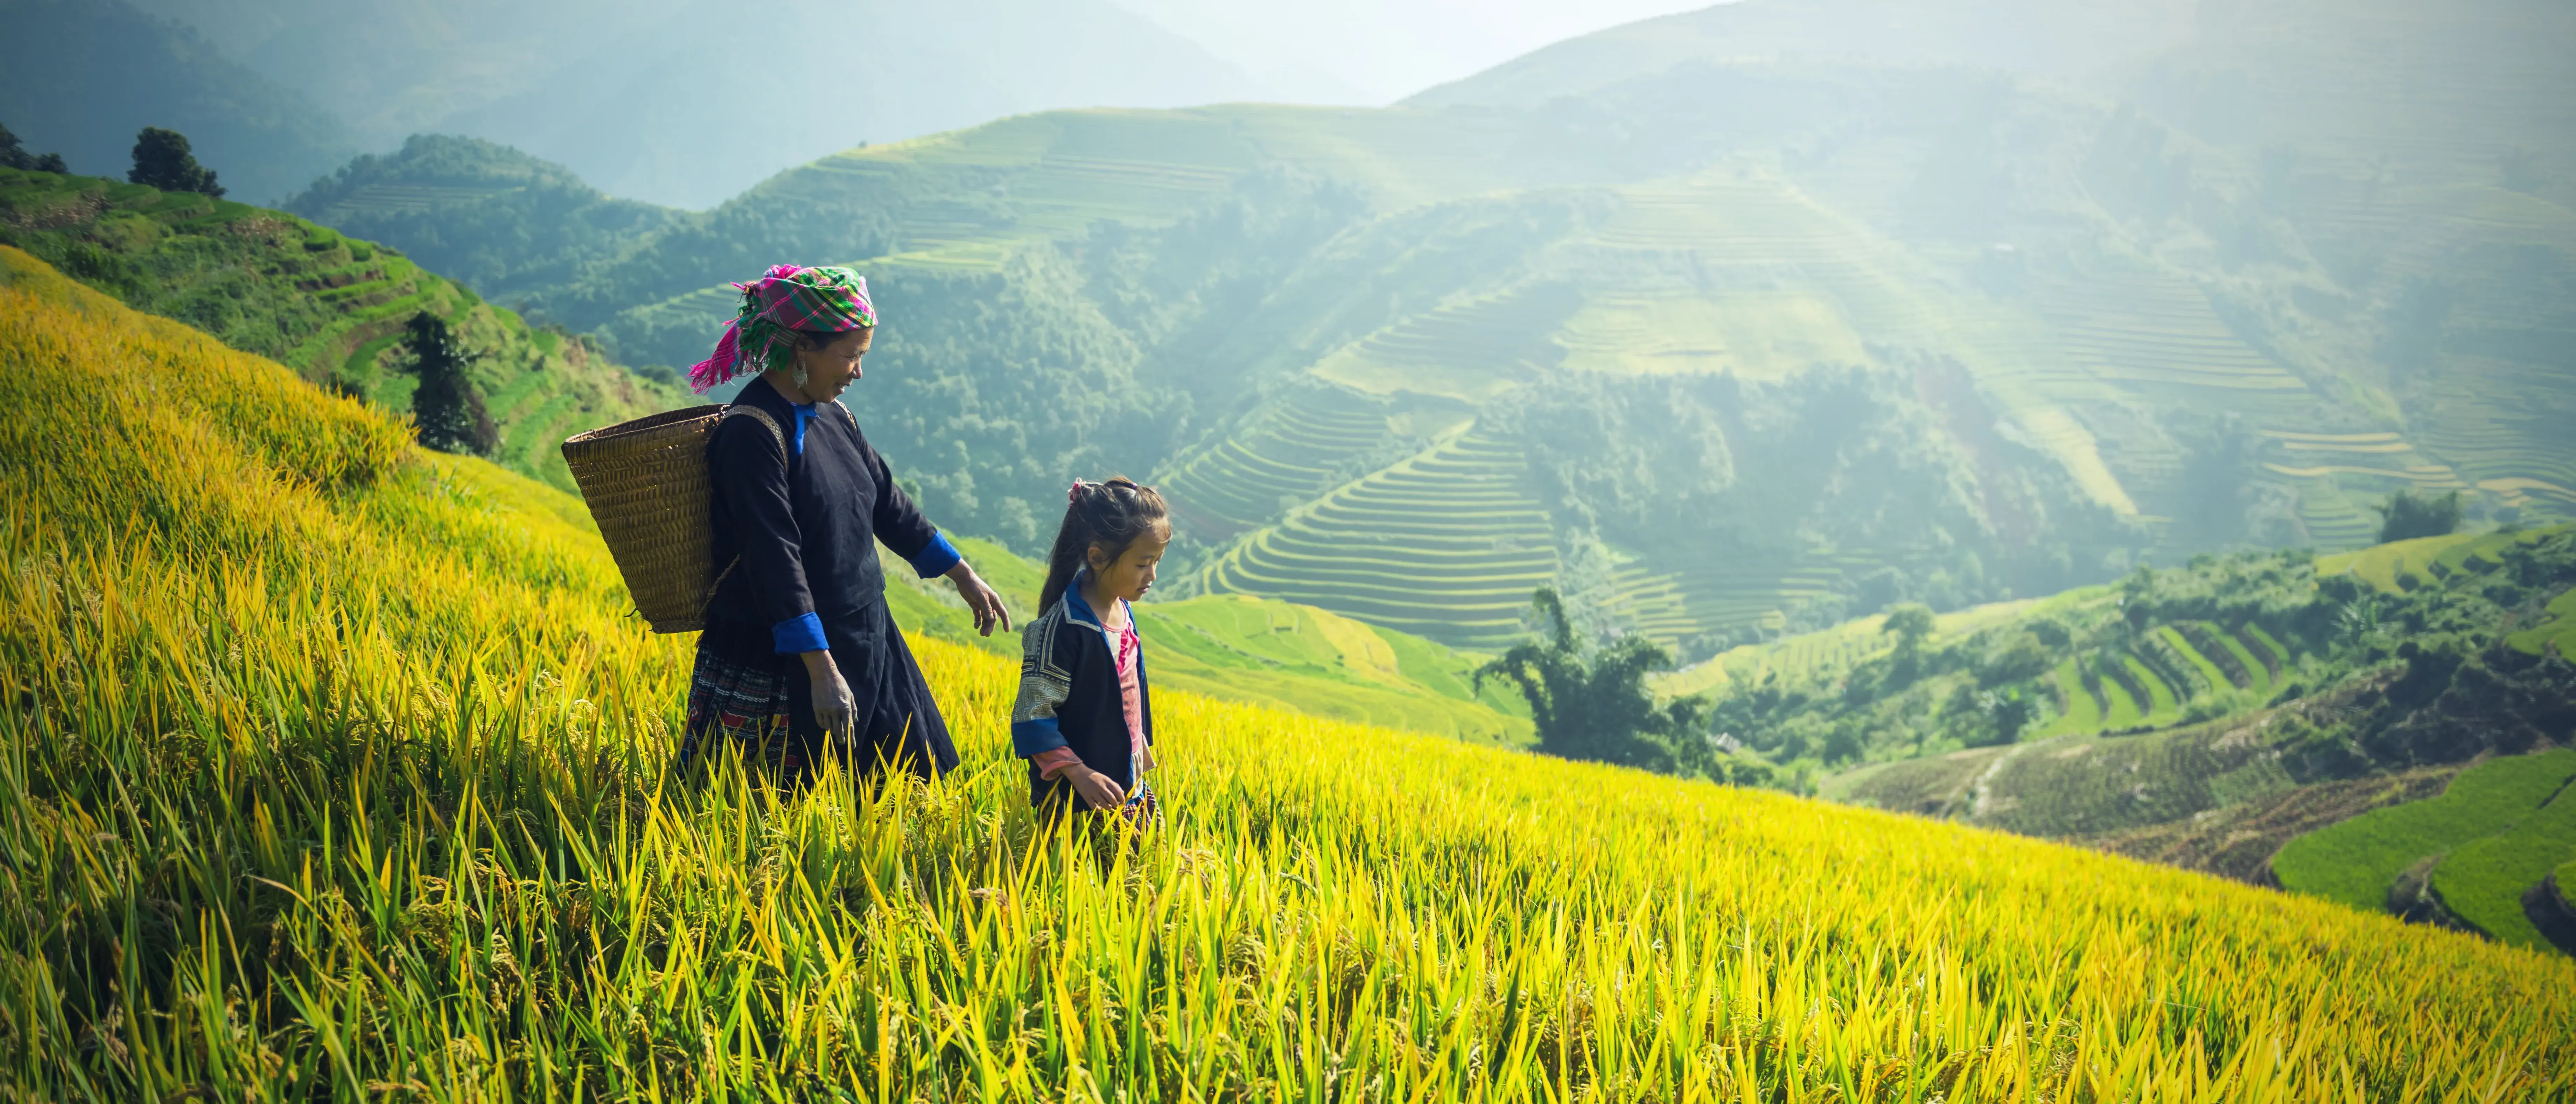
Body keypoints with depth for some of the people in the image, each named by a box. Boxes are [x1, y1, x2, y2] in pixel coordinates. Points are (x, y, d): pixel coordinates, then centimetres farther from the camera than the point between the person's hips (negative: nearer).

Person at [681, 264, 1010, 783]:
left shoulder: (833, 416, 7)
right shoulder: (752, 432, -19)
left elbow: (888, 503, 18)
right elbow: (775, 560, -24)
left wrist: (965, 577, 21)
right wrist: (821, 671, -27)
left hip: (862, 638, 9)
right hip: (780, 658, -8)